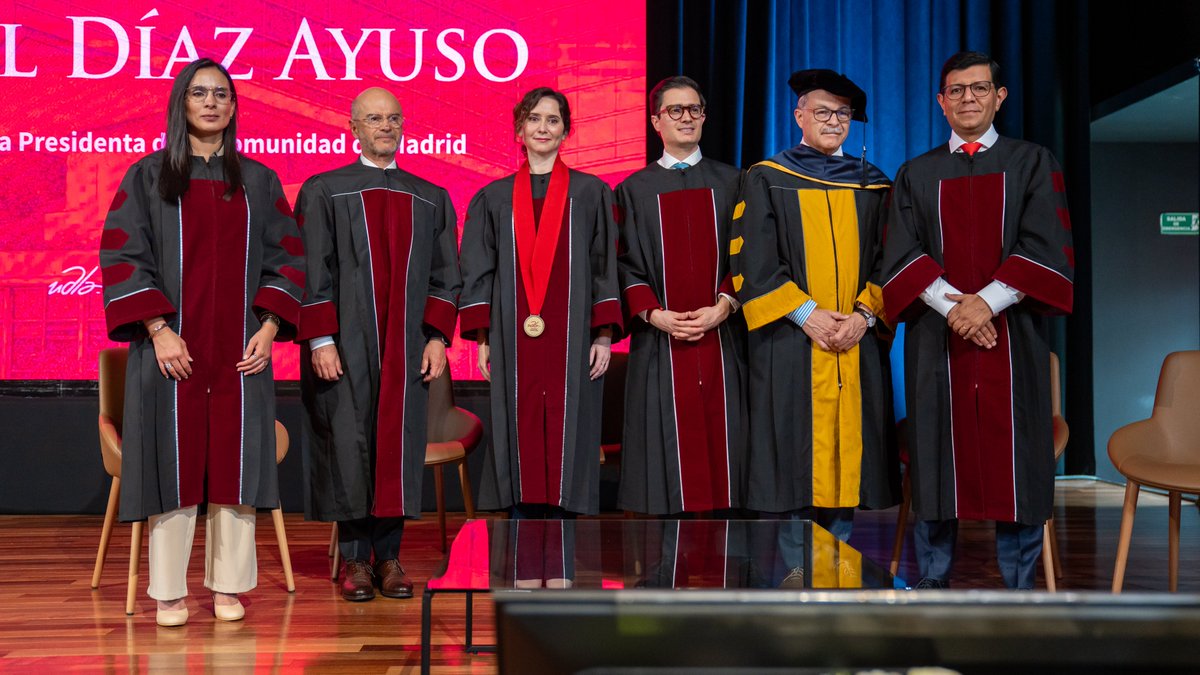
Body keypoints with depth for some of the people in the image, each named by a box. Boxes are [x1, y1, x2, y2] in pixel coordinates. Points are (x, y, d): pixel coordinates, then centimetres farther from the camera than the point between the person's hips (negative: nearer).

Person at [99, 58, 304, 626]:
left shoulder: (259, 181, 10)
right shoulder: (147, 177, 4)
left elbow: (286, 258, 8)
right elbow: (122, 257, -2)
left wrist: (269, 328, -4)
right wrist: (158, 330, -12)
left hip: (241, 352, 2)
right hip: (171, 348, -1)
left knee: (235, 463, 3)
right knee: (174, 465, 0)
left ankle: (228, 585, 13)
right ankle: (169, 591, 10)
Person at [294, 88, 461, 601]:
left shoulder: (431, 199, 13)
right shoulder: (323, 191, 4)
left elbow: (444, 275, 10)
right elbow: (312, 271, -2)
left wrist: (437, 337, -1)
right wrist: (320, 339, -10)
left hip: (406, 347, 3)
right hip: (345, 345, -2)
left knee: (399, 445, 3)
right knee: (348, 446, -1)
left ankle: (389, 556, 12)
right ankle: (355, 559, 9)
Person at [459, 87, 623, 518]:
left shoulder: (591, 193, 8)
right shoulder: (494, 199, 11)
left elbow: (605, 266, 4)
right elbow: (479, 271, 9)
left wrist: (604, 335, -4)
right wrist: (483, 339, 1)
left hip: (572, 340, -1)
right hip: (513, 341, 1)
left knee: (566, 432, -1)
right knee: (519, 433, 1)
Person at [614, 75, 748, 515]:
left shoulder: (731, 182, 11)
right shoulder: (634, 190, 9)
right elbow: (626, 265, 4)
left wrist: (724, 306, -10)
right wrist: (653, 314, -12)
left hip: (721, 337, 1)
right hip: (661, 342, -1)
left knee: (721, 438, 0)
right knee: (667, 442, -2)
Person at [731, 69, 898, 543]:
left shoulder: (872, 185, 15)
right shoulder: (766, 180, 6)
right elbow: (754, 263, -3)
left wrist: (865, 314, -7)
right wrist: (806, 314, -13)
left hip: (857, 341, 3)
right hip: (789, 346, -3)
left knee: (847, 449, 3)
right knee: (795, 459, -5)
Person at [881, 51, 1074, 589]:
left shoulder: (1033, 164, 9)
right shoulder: (915, 174, 12)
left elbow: (1045, 247, -3)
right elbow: (902, 255, 1)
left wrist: (986, 302, -16)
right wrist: (951, 304, -15)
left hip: (1012, 334, -1)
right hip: (936, 338, 1)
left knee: (1013, 455, 0)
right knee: (939, 452, 2)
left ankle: (1020, 581, 11)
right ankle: (933, 577, 12)